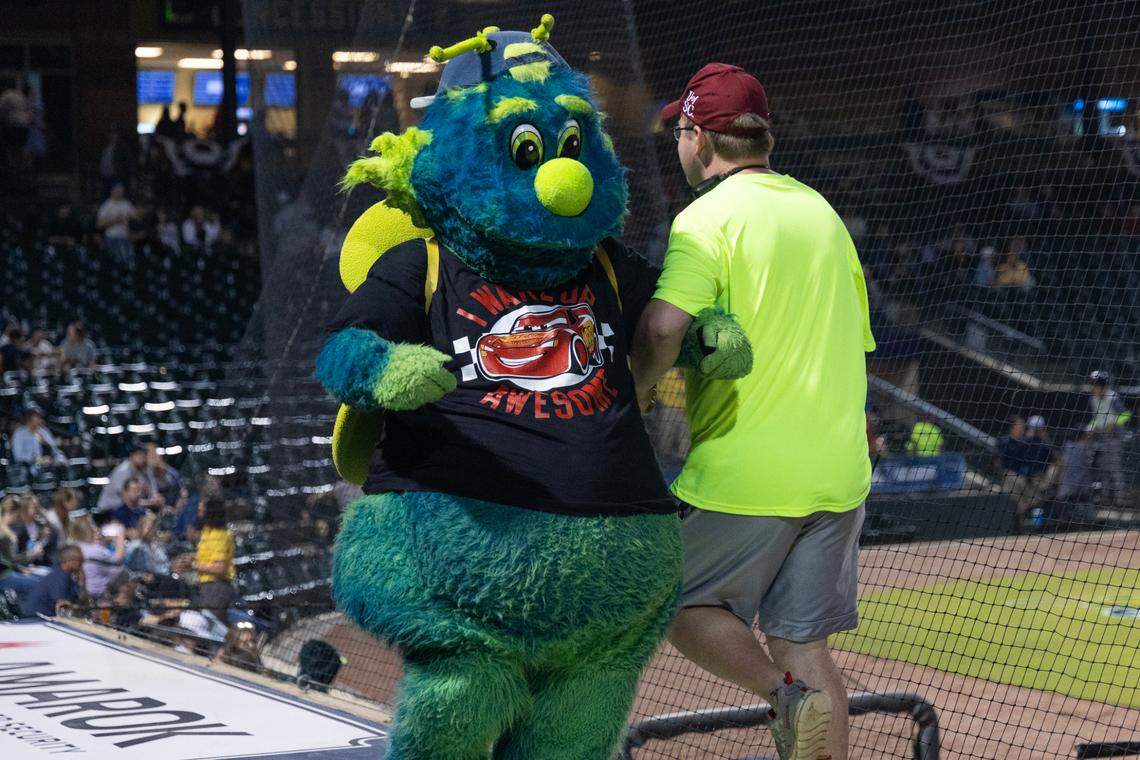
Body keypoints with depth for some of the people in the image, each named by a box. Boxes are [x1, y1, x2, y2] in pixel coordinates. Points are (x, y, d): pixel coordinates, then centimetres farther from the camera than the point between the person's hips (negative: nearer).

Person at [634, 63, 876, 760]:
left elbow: (663, 328, -24)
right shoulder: (824, 213, 14)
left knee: (681, 605, 9)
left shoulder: (710, 216, -9)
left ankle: (788, 696, -13)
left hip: (744, 473, -6)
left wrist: (632, 403, -9)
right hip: (838, 471, 6)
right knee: (804, 643, 9)